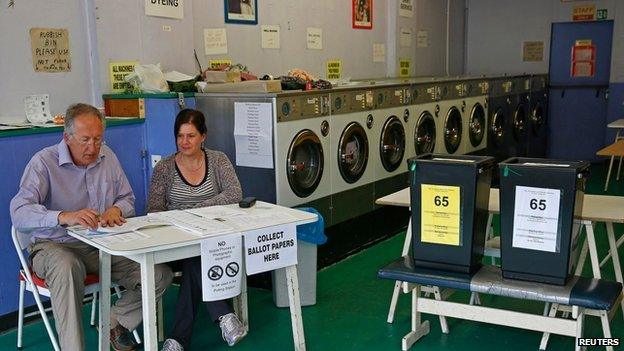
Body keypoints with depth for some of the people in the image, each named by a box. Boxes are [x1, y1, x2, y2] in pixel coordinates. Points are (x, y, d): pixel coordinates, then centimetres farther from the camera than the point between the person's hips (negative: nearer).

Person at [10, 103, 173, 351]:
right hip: (56, 246, -5)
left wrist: (116, 210, -13)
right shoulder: (44, 162, -12)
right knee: (67, 267, -42)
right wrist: (64, 217, -42)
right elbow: (19, 213, -23)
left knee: (161, 275, -14)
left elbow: (128, 199, 13)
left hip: (103, 246, 5)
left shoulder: (107, 156, 6)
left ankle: (115, 321, 10)